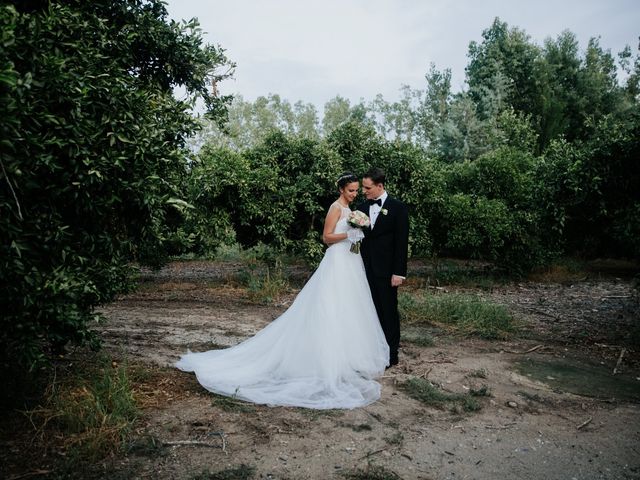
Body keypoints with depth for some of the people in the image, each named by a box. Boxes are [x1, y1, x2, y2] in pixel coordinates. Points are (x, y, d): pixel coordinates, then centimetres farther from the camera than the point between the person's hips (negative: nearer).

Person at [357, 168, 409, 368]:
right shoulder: (362, 208, 9)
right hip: (366, 269, 5)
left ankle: (391, 354, 16)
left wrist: (399, 272, -13)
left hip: (386, 270, -4)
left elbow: (402, 241, -8)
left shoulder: (398, 208, -6)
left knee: (389, 311, 4)